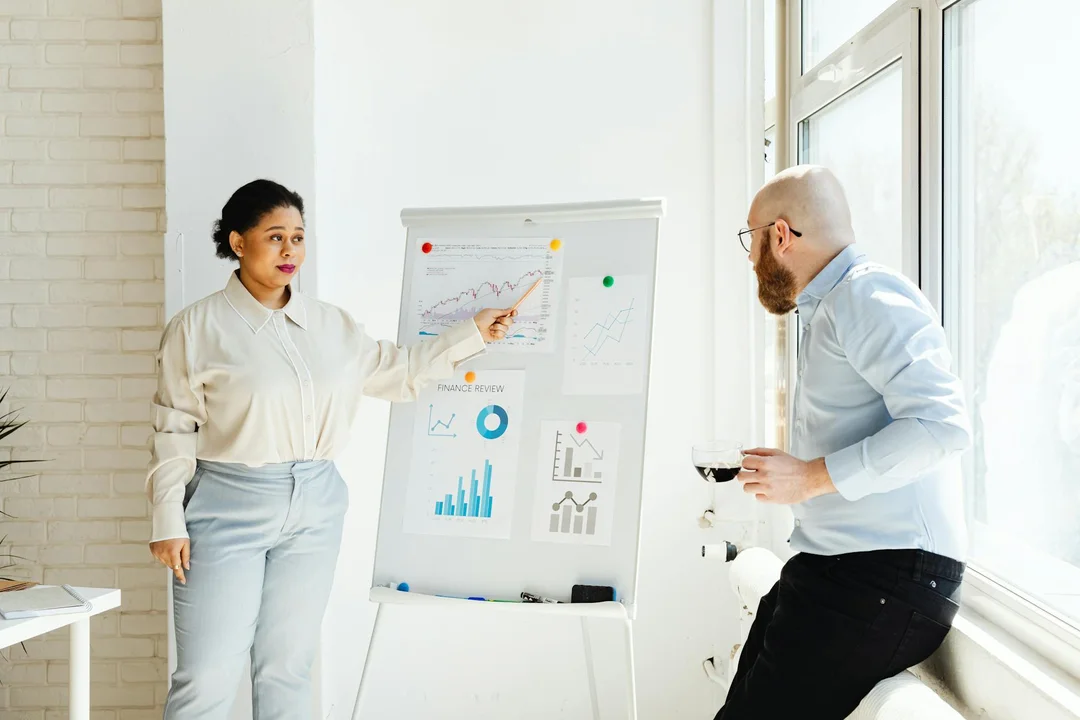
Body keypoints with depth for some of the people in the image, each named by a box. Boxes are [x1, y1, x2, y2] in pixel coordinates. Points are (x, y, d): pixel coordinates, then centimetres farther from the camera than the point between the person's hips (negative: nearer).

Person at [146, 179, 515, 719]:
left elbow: (394, 371, 19)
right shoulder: (198, 327, -5)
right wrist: (168, 523, -8)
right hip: (228, 510, -4)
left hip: (314, 511, 4)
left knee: (288, 669, 11)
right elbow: (174, 431, -4)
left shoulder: (331, 325, 8)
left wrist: (472, 334, 14)